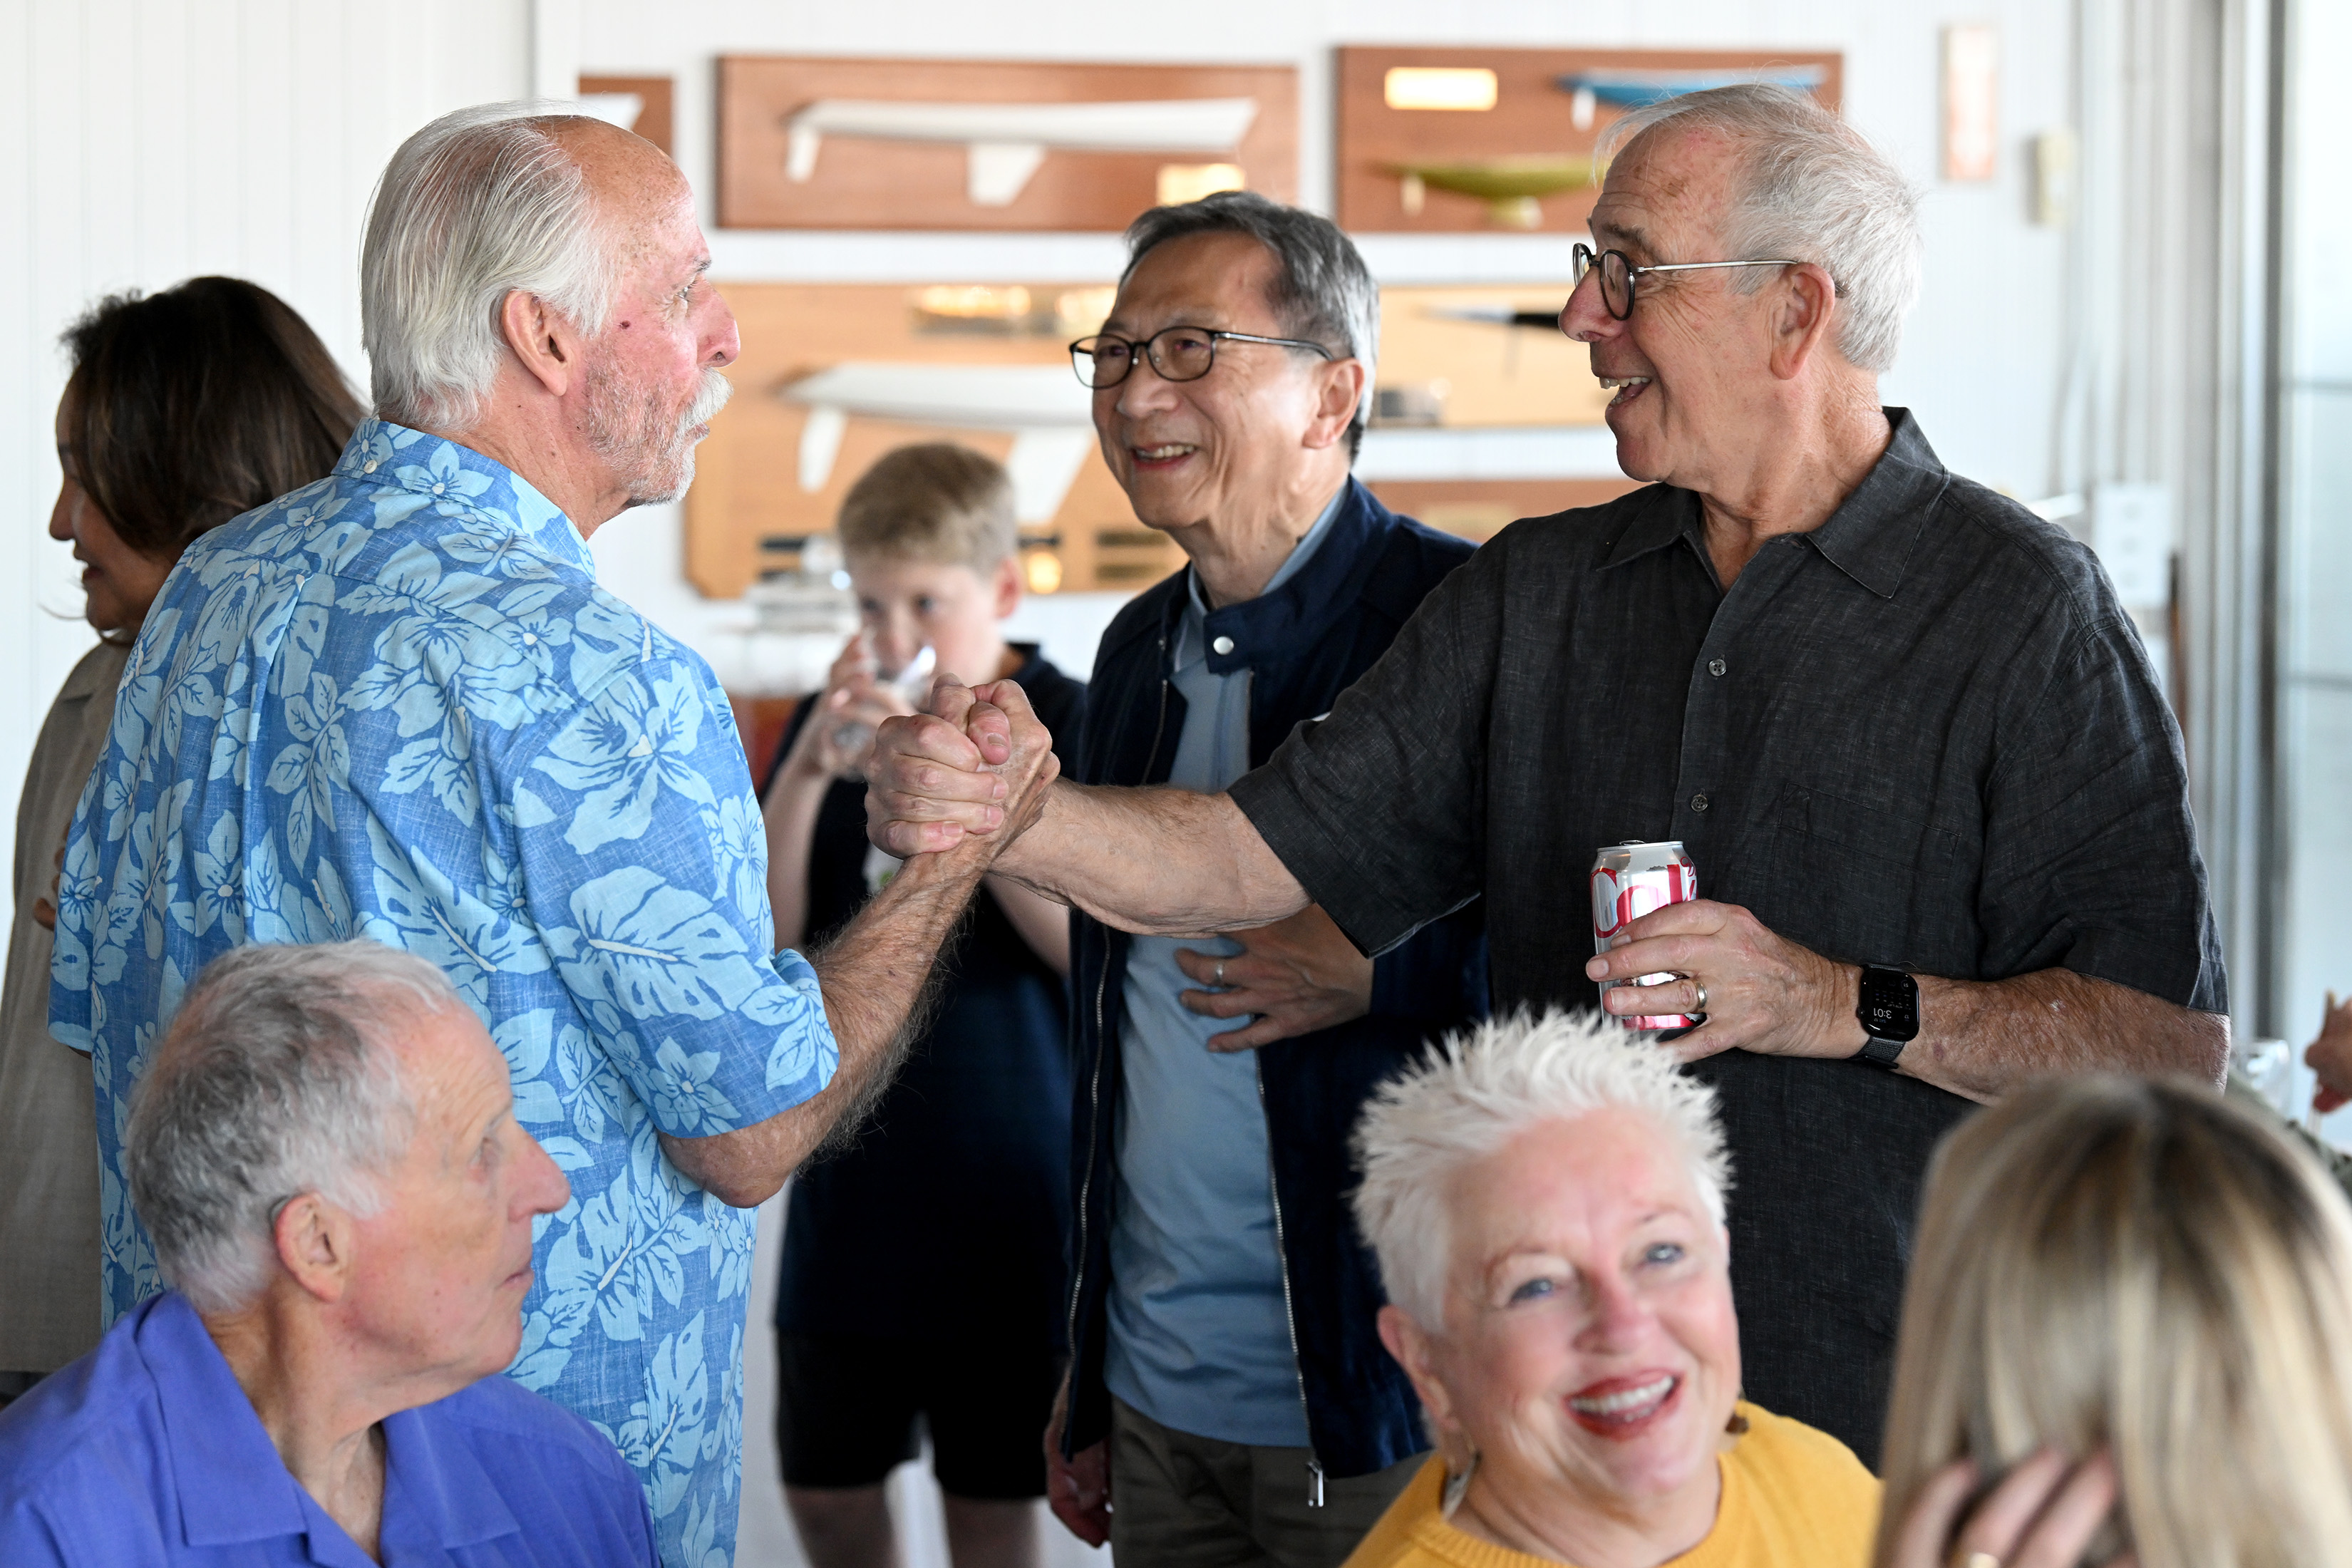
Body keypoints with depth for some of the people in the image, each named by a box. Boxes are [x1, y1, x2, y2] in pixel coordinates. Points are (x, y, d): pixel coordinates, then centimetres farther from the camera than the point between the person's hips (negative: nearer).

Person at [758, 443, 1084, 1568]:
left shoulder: (1065, 725, -7)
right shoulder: (831, 725, 5)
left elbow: (1091, 943, -17)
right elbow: (766, 938, -2)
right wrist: (810, 771, -15)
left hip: (1008, 1180, -4)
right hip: (851, 1175, 4)